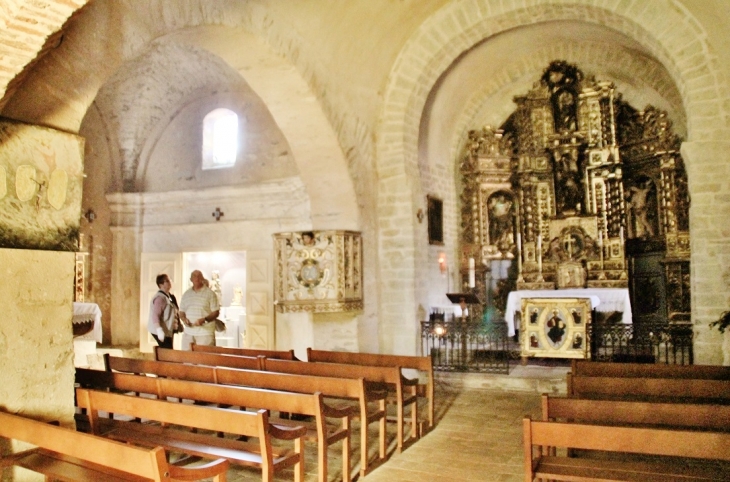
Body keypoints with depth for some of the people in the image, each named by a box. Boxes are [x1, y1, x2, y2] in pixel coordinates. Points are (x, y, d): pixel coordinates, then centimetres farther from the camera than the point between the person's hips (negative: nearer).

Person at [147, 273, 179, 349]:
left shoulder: (169, 296, 12)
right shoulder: (160, 298, -18)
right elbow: (155, 315, -26)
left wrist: (178, 324, 15)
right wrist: (159, 331, -32)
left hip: (168, 330, 10)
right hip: (162, 331, -10)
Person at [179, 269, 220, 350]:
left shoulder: (210, 293, -1)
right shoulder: (186, 294, 14)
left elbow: (216, 312, -3)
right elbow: (181, 311, 19)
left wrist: (204, 319, -18)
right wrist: (184, 319, -3)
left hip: (205, 332, -4)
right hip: (188, 333, 4)